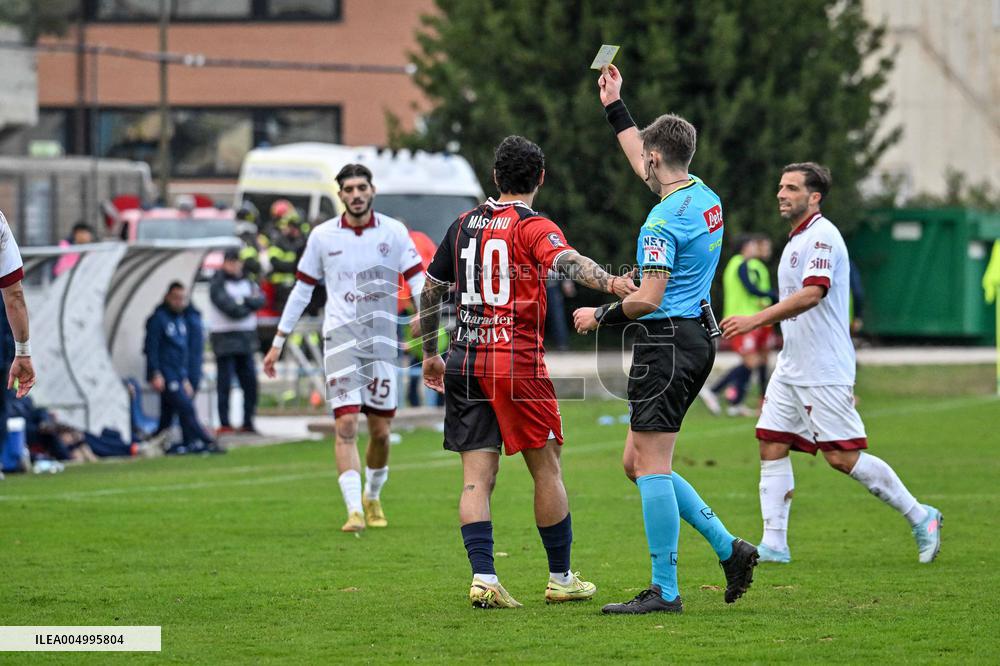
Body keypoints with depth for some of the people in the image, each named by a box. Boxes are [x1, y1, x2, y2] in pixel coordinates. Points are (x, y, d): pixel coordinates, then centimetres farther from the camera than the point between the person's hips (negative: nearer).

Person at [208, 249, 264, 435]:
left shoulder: (246, 282, 15)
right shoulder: (217, 285, -5)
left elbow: (260, 300, -1)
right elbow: (229, 308, -16)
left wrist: (244, 301, -16)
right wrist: (249, 305, -3)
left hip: (246, 339, 6)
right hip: (225, 338, -6)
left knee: (250, 381, 4)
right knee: (225, 383, -7)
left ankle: (248, 422, 12)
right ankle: (224, 424, -6)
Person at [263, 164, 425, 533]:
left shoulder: (394, 232, 1)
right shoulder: (322, 236, 3)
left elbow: (417, 280, -2)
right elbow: (301, 290, 10)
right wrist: (278, 343, 11)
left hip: (381, 339, 1)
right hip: (340, 337, -1)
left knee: (381, 430, 5)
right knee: (346, 423, -14)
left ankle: (372, 496, 30)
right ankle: (355, 510, -17)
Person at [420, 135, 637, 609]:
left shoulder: (464, 225, 13)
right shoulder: (534, 227, -5)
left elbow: (430, 289, 20)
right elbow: (566, 261, -26)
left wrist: (430, 353, 30)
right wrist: (609, 283, -43)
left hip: (464, 364, 5)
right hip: (517, 363, -5)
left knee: (477, 476, 2)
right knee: (546, 469, 7)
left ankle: (483, 578, -10)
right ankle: (561, 578, 14)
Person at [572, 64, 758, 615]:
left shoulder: (664, 219, -17)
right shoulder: (705, 198, 11)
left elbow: (648, 299, -20)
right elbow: (643, 167, 31)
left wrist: (601, 315, -3)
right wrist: (615, 108, 37)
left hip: (667, 342, -9)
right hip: (697, 337, 9)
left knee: (651, 467, -7)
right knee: (639, 463, 14)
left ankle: (664, 591, -8)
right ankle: (728, 548, 12)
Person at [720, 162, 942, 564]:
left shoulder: (822, 236, -14)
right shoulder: (796, 240, 16)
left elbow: (813, 293, -29)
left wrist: (755, 320, -35)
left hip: (825, 373, -10)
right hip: (791, 369, 10)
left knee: (842, 457, -9)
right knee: (771, 446, 1)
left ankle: (919, 517, 4)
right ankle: (774, 544, 2)